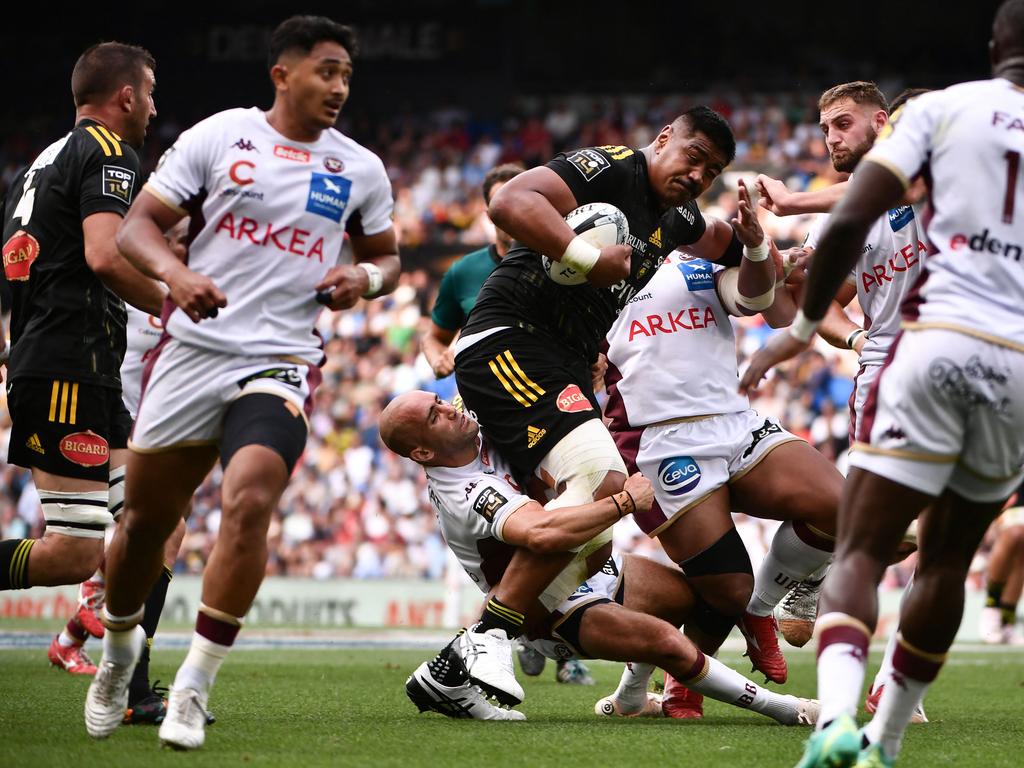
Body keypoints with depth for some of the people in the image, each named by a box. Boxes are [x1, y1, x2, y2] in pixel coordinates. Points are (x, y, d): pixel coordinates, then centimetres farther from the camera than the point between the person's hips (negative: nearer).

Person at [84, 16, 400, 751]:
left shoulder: (359, 169, 8)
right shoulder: (217, 137, -1)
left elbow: (386, 254, 22)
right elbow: (137, 226, -2)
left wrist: (368, 276, -2)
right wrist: (175, 273, -23)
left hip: (281, 365, 0)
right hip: (192, 351, 0)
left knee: (250, 500, -23)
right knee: (147, 517, 9)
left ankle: (194, 687, -14)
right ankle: (120, 645, 39)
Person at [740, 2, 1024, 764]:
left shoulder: (942, 108, 6)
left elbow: (849, 224, -3)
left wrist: (804, 325, 9)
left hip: (941, 339, -2)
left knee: (861, 551, -3)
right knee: (948, 561, 19)